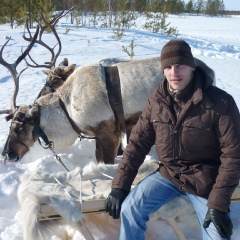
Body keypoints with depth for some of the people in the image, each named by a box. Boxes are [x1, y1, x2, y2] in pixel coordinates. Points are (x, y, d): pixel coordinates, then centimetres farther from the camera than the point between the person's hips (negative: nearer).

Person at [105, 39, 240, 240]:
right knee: (129, 208, -11)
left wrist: (218, 203, -20)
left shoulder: (220, 103, -19)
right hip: (168, 174, 3)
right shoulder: (156, 100, -6)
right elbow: (138, 143, -3)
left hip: (205, 182, -3)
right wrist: (120, 185, -8)